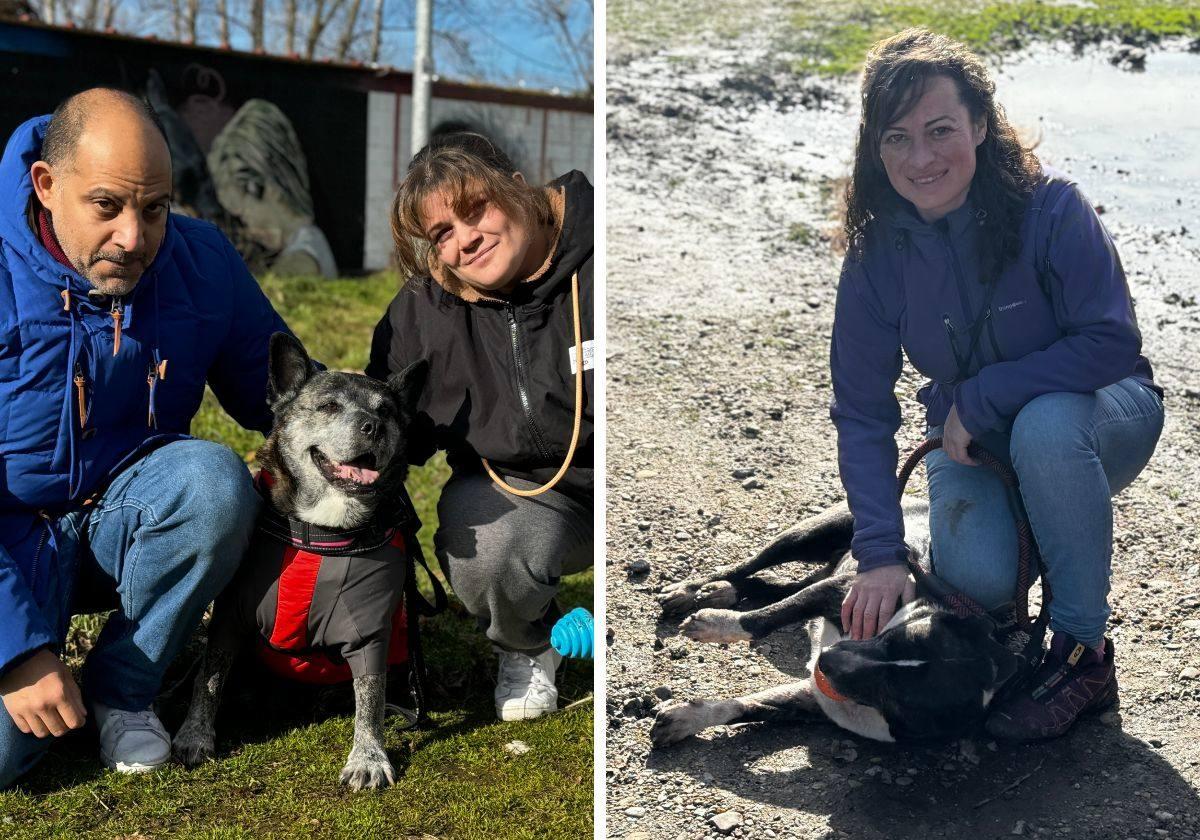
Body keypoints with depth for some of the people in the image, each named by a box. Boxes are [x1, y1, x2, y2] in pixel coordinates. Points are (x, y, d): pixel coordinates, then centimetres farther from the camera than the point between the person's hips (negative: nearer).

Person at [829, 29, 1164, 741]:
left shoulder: (1050, 206, -23)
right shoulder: (878, 250, -13)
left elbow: (1112, 341, -24)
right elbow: (862, 412, -13)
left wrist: (979, 399, -26)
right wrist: (881, 554, -23)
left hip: (1100, 420, -2)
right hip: (974, 442, 2)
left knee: (1045, 424, -38)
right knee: (976, 578, -26)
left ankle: (1084, 653, -20)